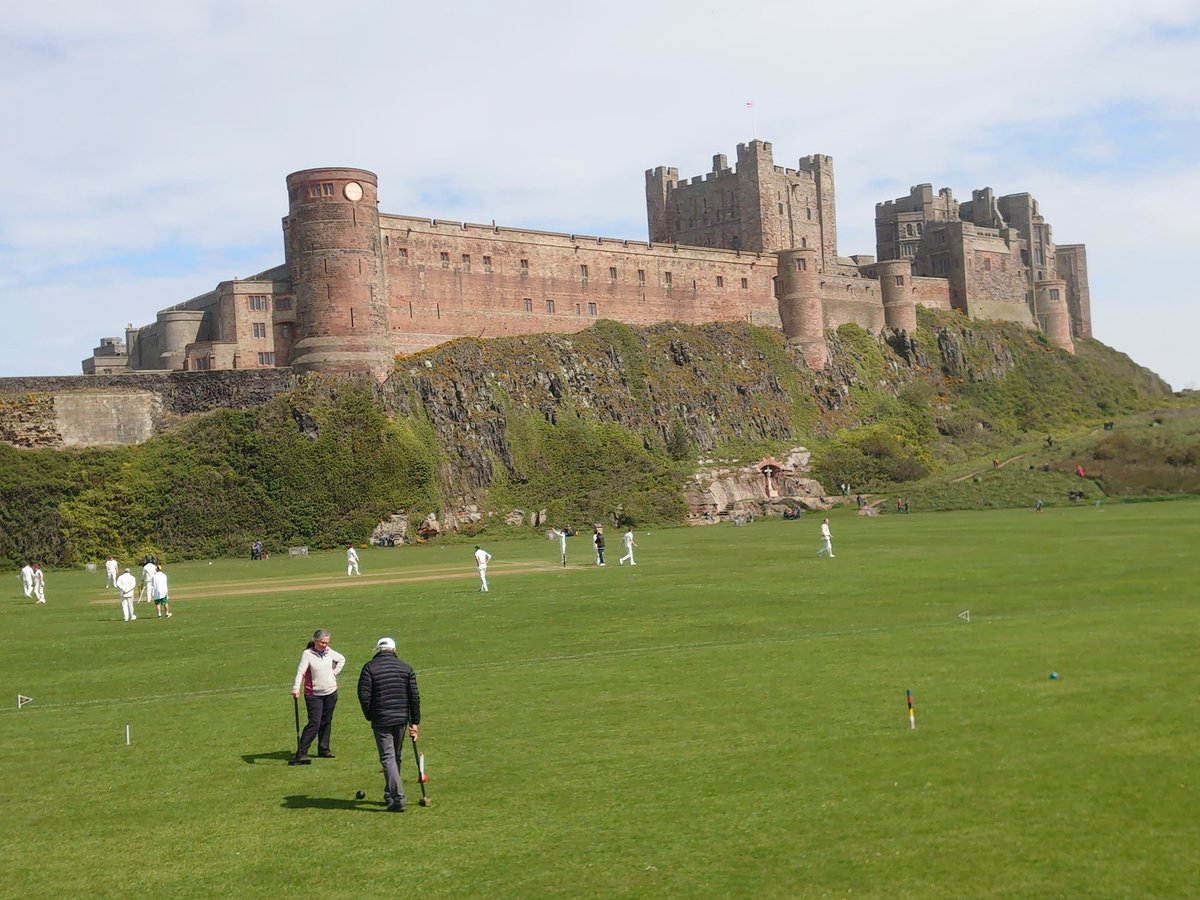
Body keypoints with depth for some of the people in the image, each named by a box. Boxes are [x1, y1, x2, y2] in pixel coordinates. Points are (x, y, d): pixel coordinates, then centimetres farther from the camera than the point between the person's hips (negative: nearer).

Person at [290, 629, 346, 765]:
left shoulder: (329, 652, 2)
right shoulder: (307, 654, -13)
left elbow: (342, 659, 22)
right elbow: (300, 671, -24)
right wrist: (296, 687, -38)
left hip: (330, 692, 5)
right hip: (313, 694, -5)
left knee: (326, 722, 11)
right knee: (314, 723, -13)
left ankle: (323, 750, 23)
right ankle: (301, 753, -11)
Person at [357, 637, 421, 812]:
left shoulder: (369, 667, -4)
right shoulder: (406, 668, 6)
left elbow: (364, 695, -10)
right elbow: (414, 696, 4)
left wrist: (370, 716, 5)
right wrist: (415, 722, 8)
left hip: (381, 720, -4)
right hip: (401, 719, 4)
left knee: (388, 757, -4)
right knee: (396, 756, 18)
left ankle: (398, 798, -15)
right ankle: (390, 794, 29)